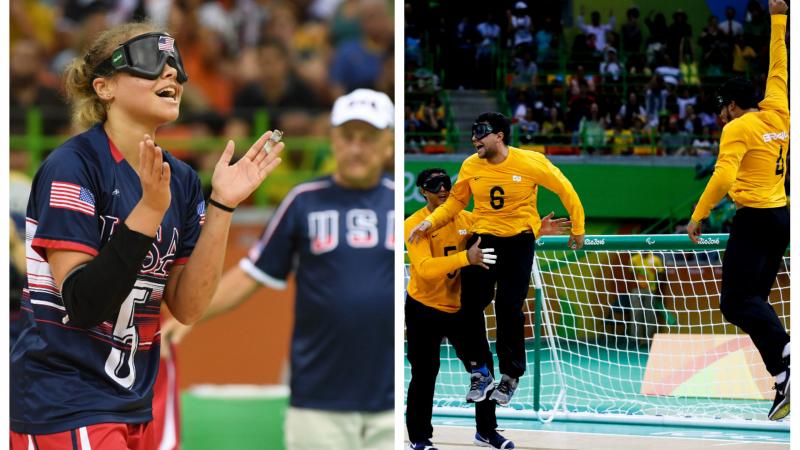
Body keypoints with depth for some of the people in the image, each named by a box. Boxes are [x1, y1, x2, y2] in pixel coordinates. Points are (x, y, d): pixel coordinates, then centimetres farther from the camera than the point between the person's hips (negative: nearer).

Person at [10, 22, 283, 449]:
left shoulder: (180, 179, 6)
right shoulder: (72, 166, -13)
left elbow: (187, 306, -1)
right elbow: (82, 304, -19)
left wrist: (221, 206, -8)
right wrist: (149, 210, -26)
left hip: (133, 408, 7)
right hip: (65, 409, -7)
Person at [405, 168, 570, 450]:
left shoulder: (467, 219, -2)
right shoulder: (414, 225, -18)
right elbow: (424, 268, -32)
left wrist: (536, 232, -7)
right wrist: (465, 258, -45)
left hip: (463, 308, 4)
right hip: (424, 309, -4)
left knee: (483, 368, 7)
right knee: (424, 375, 2)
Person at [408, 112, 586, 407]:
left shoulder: (531, 163, -12)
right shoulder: (471, 166, -3)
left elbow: (564, 189, -1)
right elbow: (455, 202, 7)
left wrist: (578, 229, 4)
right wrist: (430, 223, -8)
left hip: (518, 241, -3)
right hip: (482, 239, 3)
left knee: (509, 309, -3)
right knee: (470, 305, -2)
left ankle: (510, 376, 15)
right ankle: (479, 373, 15)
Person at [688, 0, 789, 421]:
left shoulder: (738, 128, -8)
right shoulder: (778, 116, 11)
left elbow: (723, 177, -18)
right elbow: (779, 70, 24)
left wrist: (697, 217, -10)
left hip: (754, 218, -8)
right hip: (781, 217, 8)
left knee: (737, 300, -10)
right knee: (755, 298, 10)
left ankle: (785, 358, -31)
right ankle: (783, 381, -3)